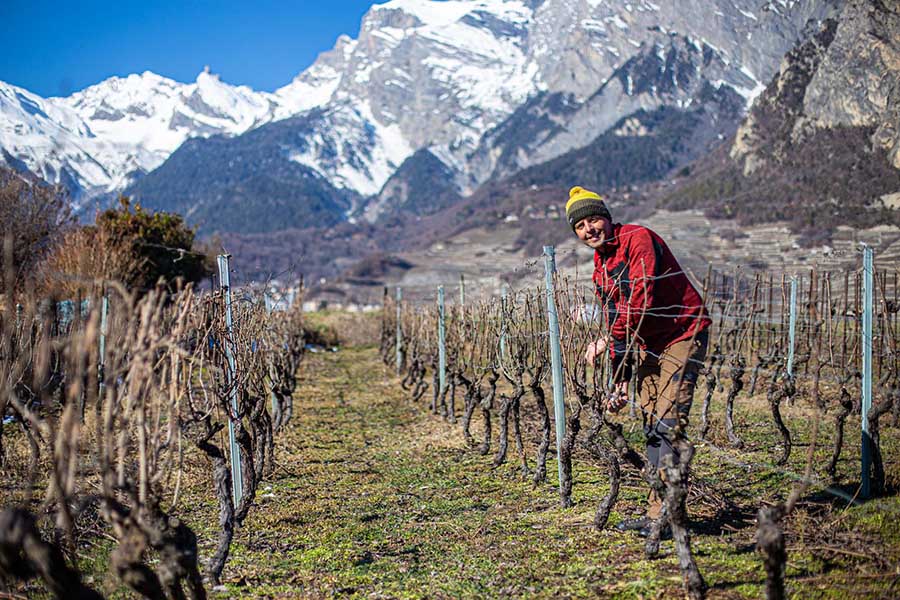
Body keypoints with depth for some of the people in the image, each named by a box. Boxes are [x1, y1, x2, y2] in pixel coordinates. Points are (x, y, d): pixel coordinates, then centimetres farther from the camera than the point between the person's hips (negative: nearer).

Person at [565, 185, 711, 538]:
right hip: (650, 343, 9)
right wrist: (620, 381, 12)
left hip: (682, 337, -9)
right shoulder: (600, 264, 11)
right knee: (651, 426, 9)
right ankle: (656, 511, 16)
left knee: (667, 425, -14)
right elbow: (617, 319, 15)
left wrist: (606, 340, -17)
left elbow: (642, 302, -25)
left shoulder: (639, 240, -17)